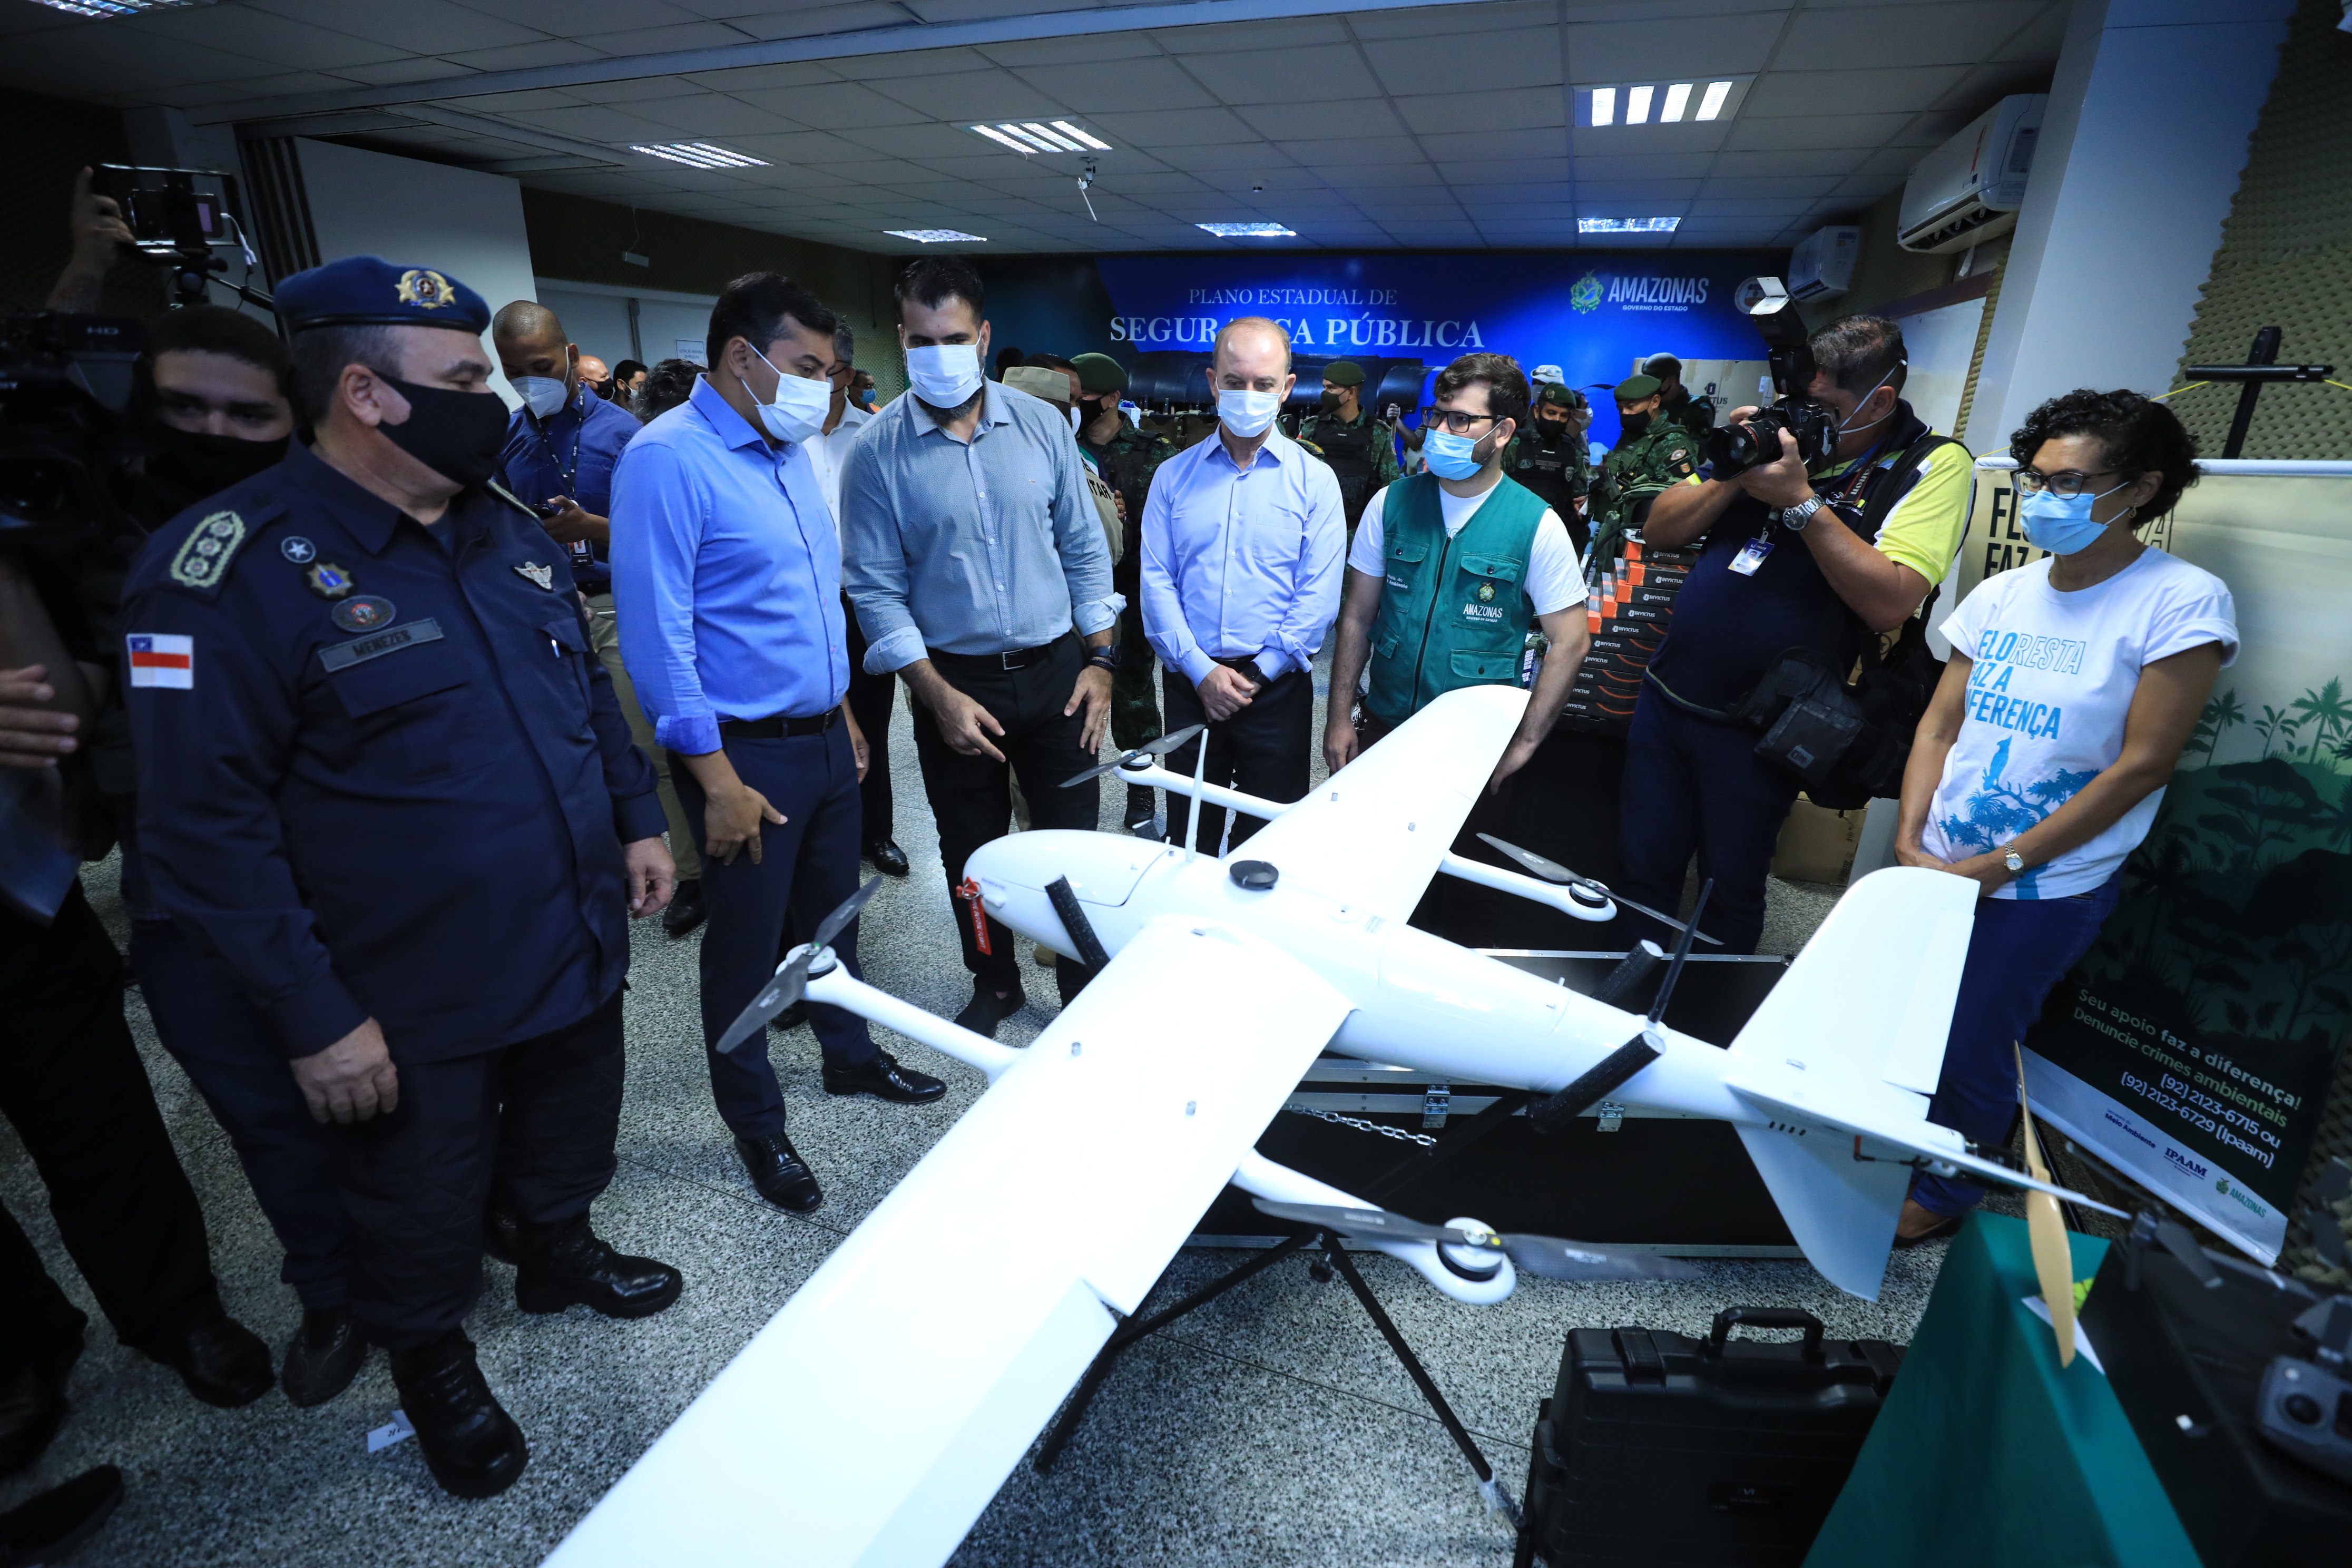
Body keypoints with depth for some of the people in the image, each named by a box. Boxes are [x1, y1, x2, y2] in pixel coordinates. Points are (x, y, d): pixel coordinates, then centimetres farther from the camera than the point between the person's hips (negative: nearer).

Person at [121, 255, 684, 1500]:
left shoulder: (506, 532, 4)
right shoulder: (235, 566, -18)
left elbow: (588, 688, 15)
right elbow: (208, 827, -18)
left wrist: (637, 820, 11)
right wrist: (312, 1014, -17)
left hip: (580, 950, 6)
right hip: (415, 1007, -6)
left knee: (568, 1142, 27)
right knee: (421, 1210, 18)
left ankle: (561, 1257, 55)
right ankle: (432, 1364, 45)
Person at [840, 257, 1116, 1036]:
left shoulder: (1041, 424, 0)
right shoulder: (878, 451, -6)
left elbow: (1084, 548, 5)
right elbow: (876, 588, -6)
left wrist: (1099, 660, -1)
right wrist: (939, 695, -13)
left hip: (1055, 671, 1)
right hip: (953, 681, -1)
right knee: (972, 852, 13)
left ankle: (1087, 984, 29)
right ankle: (994, 984, 35)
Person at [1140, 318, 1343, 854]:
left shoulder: (1314, 479, 1)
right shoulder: (1174, 476, 6)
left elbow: (1319, 594, -5)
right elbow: (1156, 581, -1)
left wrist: (1258, 675, -11)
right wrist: (1201, 670, -11)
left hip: (1277, 685, -1)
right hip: (1191, 682, 2)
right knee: (1189, 834, 11)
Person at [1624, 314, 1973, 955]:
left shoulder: (1933, 465, -6)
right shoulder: (1778, 430, 7)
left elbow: (1890, 602, -20)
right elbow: (1659, 531, 5)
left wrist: (1801, 499, -20)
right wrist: (1734, 474, -11)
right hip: (1665, 700, 5)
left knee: (1731, 897, 11)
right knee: (1642, 867, 14)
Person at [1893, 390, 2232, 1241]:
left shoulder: (2182, 602, -11)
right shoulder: (2000, 594, 4)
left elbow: (2141, 766, -14)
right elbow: (1939, 726, 6)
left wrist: (1998, 866, -15)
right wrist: (1909, 842, -5)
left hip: (2047, 890, -4)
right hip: (1937, 867, 4)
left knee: (1970, 1050, 5)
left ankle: (1945, 1193, 31)